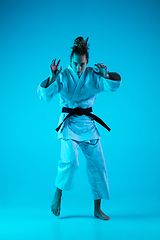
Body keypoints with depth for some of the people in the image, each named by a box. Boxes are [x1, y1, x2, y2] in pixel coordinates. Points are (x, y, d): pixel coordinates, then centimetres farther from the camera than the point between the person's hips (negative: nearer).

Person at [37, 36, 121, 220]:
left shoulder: (93, 75, 1)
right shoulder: (63, 76, -4)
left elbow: (114, 85, -10)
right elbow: (44, 95, -13)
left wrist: (106, 75, -27)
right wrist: (53, 77, -25)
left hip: (88, 123, 3)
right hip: (69, 122, -3)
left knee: (97, 164, 3)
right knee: (70, 159, -25)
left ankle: (97, 209, 18)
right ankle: (57, 195, 4)